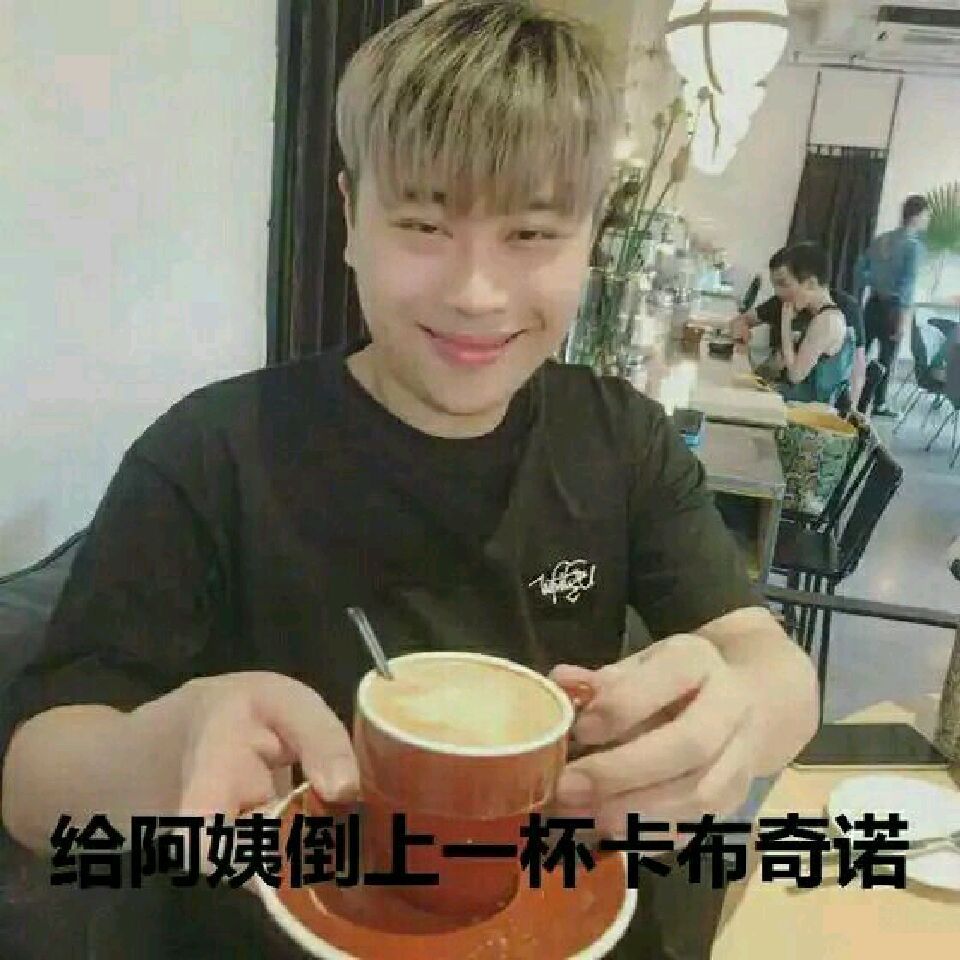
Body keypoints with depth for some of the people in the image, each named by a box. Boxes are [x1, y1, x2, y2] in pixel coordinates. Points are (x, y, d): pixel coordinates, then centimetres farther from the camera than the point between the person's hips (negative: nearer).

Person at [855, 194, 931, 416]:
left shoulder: (881, 239, 10)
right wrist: (905, 317, -19)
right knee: (887, 357, 4)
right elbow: (908, 283, -18)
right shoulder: (913, 245, -11)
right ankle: (879, 404, 11)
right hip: (892, 307, -6)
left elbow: (861, 268, 13)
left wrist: (858, 301, 20)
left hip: (873, 304, 6)